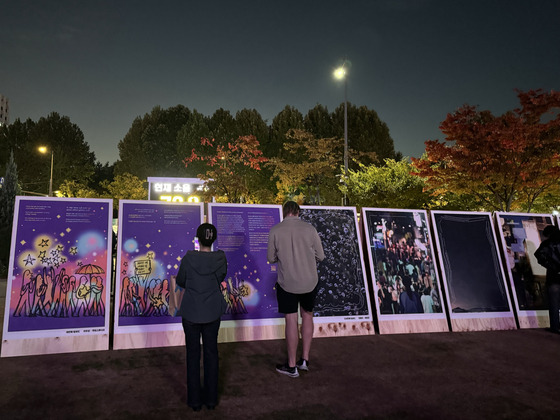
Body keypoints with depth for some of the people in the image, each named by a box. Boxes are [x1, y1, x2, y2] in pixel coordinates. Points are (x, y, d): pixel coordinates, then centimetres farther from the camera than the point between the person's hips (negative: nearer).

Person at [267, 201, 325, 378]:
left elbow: (271, 259, 0)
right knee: (307, 316, 19)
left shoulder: (275, 230, -7)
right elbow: (320, 256, 0)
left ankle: (291, 366, 17)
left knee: (291, 321, 6)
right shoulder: (309, 229, -5)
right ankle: (305, 359, 25)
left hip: (287, 282, -1)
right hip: (310, 281, 2)